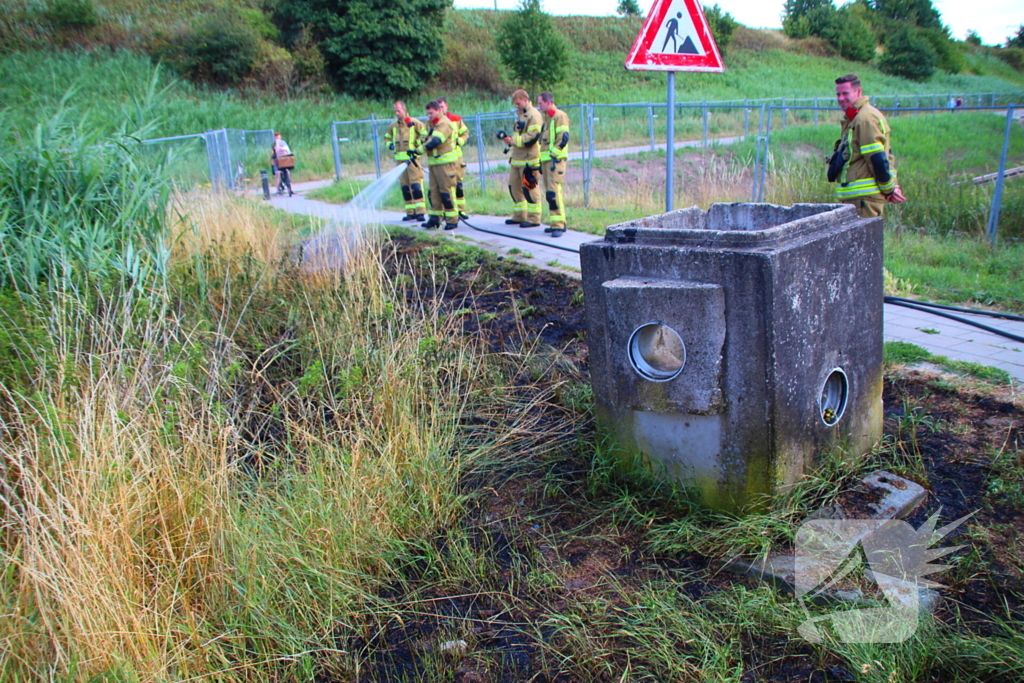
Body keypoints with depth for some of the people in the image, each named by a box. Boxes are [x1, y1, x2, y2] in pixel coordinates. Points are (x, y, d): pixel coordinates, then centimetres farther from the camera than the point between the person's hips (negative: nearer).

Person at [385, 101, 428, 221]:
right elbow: (387, 137, 30)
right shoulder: (393, 125, 14)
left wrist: (417, 145, -11)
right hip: (399, 159, 6)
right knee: (405, 187, 6)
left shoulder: (414, 123, -3)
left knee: (416, 185, -11)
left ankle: (420, 212, -12)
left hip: (412, 158, -6)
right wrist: (390, 145, 12)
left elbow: (426, 134, -4)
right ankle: (410, 212, 11)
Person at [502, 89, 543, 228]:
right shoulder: (520, 114, 19)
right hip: (517, 158, 10)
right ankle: (519, 216, 21)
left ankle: (534, 219, 1)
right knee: (514, 186, 11)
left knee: (529, 188, -6)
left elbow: (532, 137, -19)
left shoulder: (533, 115, -11)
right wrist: (510, 138, 10)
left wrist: (513, 140, -15)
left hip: (529, 159, -10)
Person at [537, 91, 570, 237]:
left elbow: (563, 138, -17)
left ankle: (559, 224, -15)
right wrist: (541, 161, 21)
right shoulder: (547, 118, 22)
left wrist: (554, 156, -19)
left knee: (554, 192, -15)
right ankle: (555, 222, 14)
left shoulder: (560, 116, -7)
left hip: (556, 160, -9)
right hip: (546, 160, 9)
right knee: (549, 193, 9)